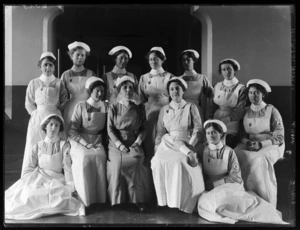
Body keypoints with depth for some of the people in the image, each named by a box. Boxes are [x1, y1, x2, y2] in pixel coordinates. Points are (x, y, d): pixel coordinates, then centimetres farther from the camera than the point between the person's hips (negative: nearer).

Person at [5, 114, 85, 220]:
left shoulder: (64, 145, 2)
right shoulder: (38, 145, 9)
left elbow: (68, 168, -4)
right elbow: (29, 167, 10)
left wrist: (71, 189, -13)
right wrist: (25, 183, -4)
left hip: (57, 179, -3)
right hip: (38, 178, 3)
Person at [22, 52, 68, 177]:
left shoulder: (59, 83, 4)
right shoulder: (34, 83, 5)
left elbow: (63, 102, 8)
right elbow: (29, 104, 8)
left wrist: (55, 110, -2)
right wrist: (38, 113, -2)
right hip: (38, 120, 0)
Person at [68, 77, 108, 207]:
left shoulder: (105, 107, 9)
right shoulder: (81, 106, -1)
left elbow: (107, 128, 11)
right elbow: (72, 130, -6)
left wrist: (100, 143, -5)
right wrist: (86, 143, -15)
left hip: (98, 142, 2)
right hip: (80, 142, -2)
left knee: (100, 156, -29)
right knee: (84, 158, -32)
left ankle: (99, 200, -20)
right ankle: (84, 200, -22)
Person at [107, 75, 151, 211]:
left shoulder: (139, 108, 11)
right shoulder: (113, 108, 7)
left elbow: (143, 128, 9)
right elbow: (110, 129, 1)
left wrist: (137, 142, -8)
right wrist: (119, 144, -12)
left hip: (134, 143, 1)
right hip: (116, 143, 0)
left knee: (136, 161, -28)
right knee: (117, 162, -28)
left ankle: (137, 200, -14)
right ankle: (117, 200, -12)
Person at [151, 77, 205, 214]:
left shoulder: (191, 107, 8)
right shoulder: (164, 110, 16)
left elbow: (198, 129, 1)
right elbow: (160, 132, 14)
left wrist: (188, 148, -12)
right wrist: (157, 149, 0)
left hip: (186, 144, -2)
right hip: (168, 143, 2)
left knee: (179, 162, -34)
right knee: (158, 162, -28)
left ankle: (179, 202, -24)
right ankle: (164, 201, -19)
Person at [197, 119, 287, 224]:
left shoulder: (229, 151, 7)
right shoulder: (202, 152, 6)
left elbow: (236, 177, 0)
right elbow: (201, 180, 0)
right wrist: (223, 180, -13)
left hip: (231, 188, 0)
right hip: (211, 191, 0)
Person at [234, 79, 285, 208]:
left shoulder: (272, 111, -1)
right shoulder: (245, 112, 10)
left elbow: (279, 137, -5)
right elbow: (241, 134, 13)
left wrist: (260, 144, -19)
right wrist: (247, 142, -10)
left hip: (271, 146, -3)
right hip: (249, 146, 3)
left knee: (259, 160, -35)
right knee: (236, 155, -29)